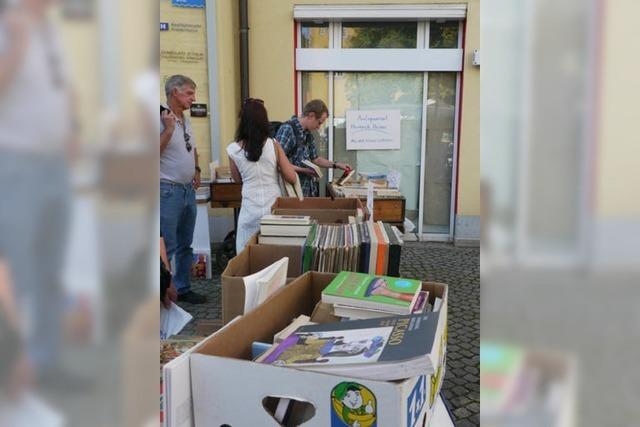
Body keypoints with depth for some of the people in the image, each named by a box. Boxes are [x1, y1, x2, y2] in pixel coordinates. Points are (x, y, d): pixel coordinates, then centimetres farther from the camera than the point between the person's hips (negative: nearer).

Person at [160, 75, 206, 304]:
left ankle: (183, 288, 25)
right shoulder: (162, 120, -12)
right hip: (169, 190, -9)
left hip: (189, 189, 9)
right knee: (166, 246, -6)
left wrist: (196, 170, 12)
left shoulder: (186, 121, 14)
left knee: (185, 245, 15)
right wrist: (169, 128, -23)